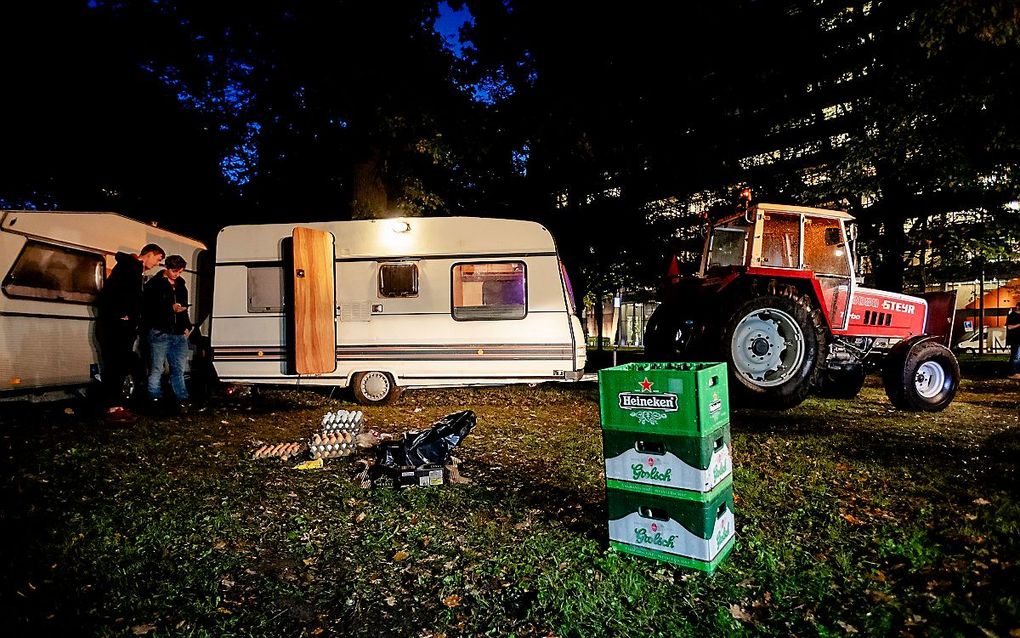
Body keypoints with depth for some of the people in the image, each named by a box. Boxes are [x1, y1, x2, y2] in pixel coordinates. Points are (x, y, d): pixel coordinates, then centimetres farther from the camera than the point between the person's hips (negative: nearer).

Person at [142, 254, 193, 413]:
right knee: (156, 369, -1)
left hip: (179, 334, 5)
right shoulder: (154, 284, 0)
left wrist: (187, 326, 15)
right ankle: (155, 400, 5)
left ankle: (182, 400, 10)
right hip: (160, 333, -5)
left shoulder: (181, 286, 19)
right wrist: (171, 308, -18)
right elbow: (148, 309, -10)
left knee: (178, 369, 7)